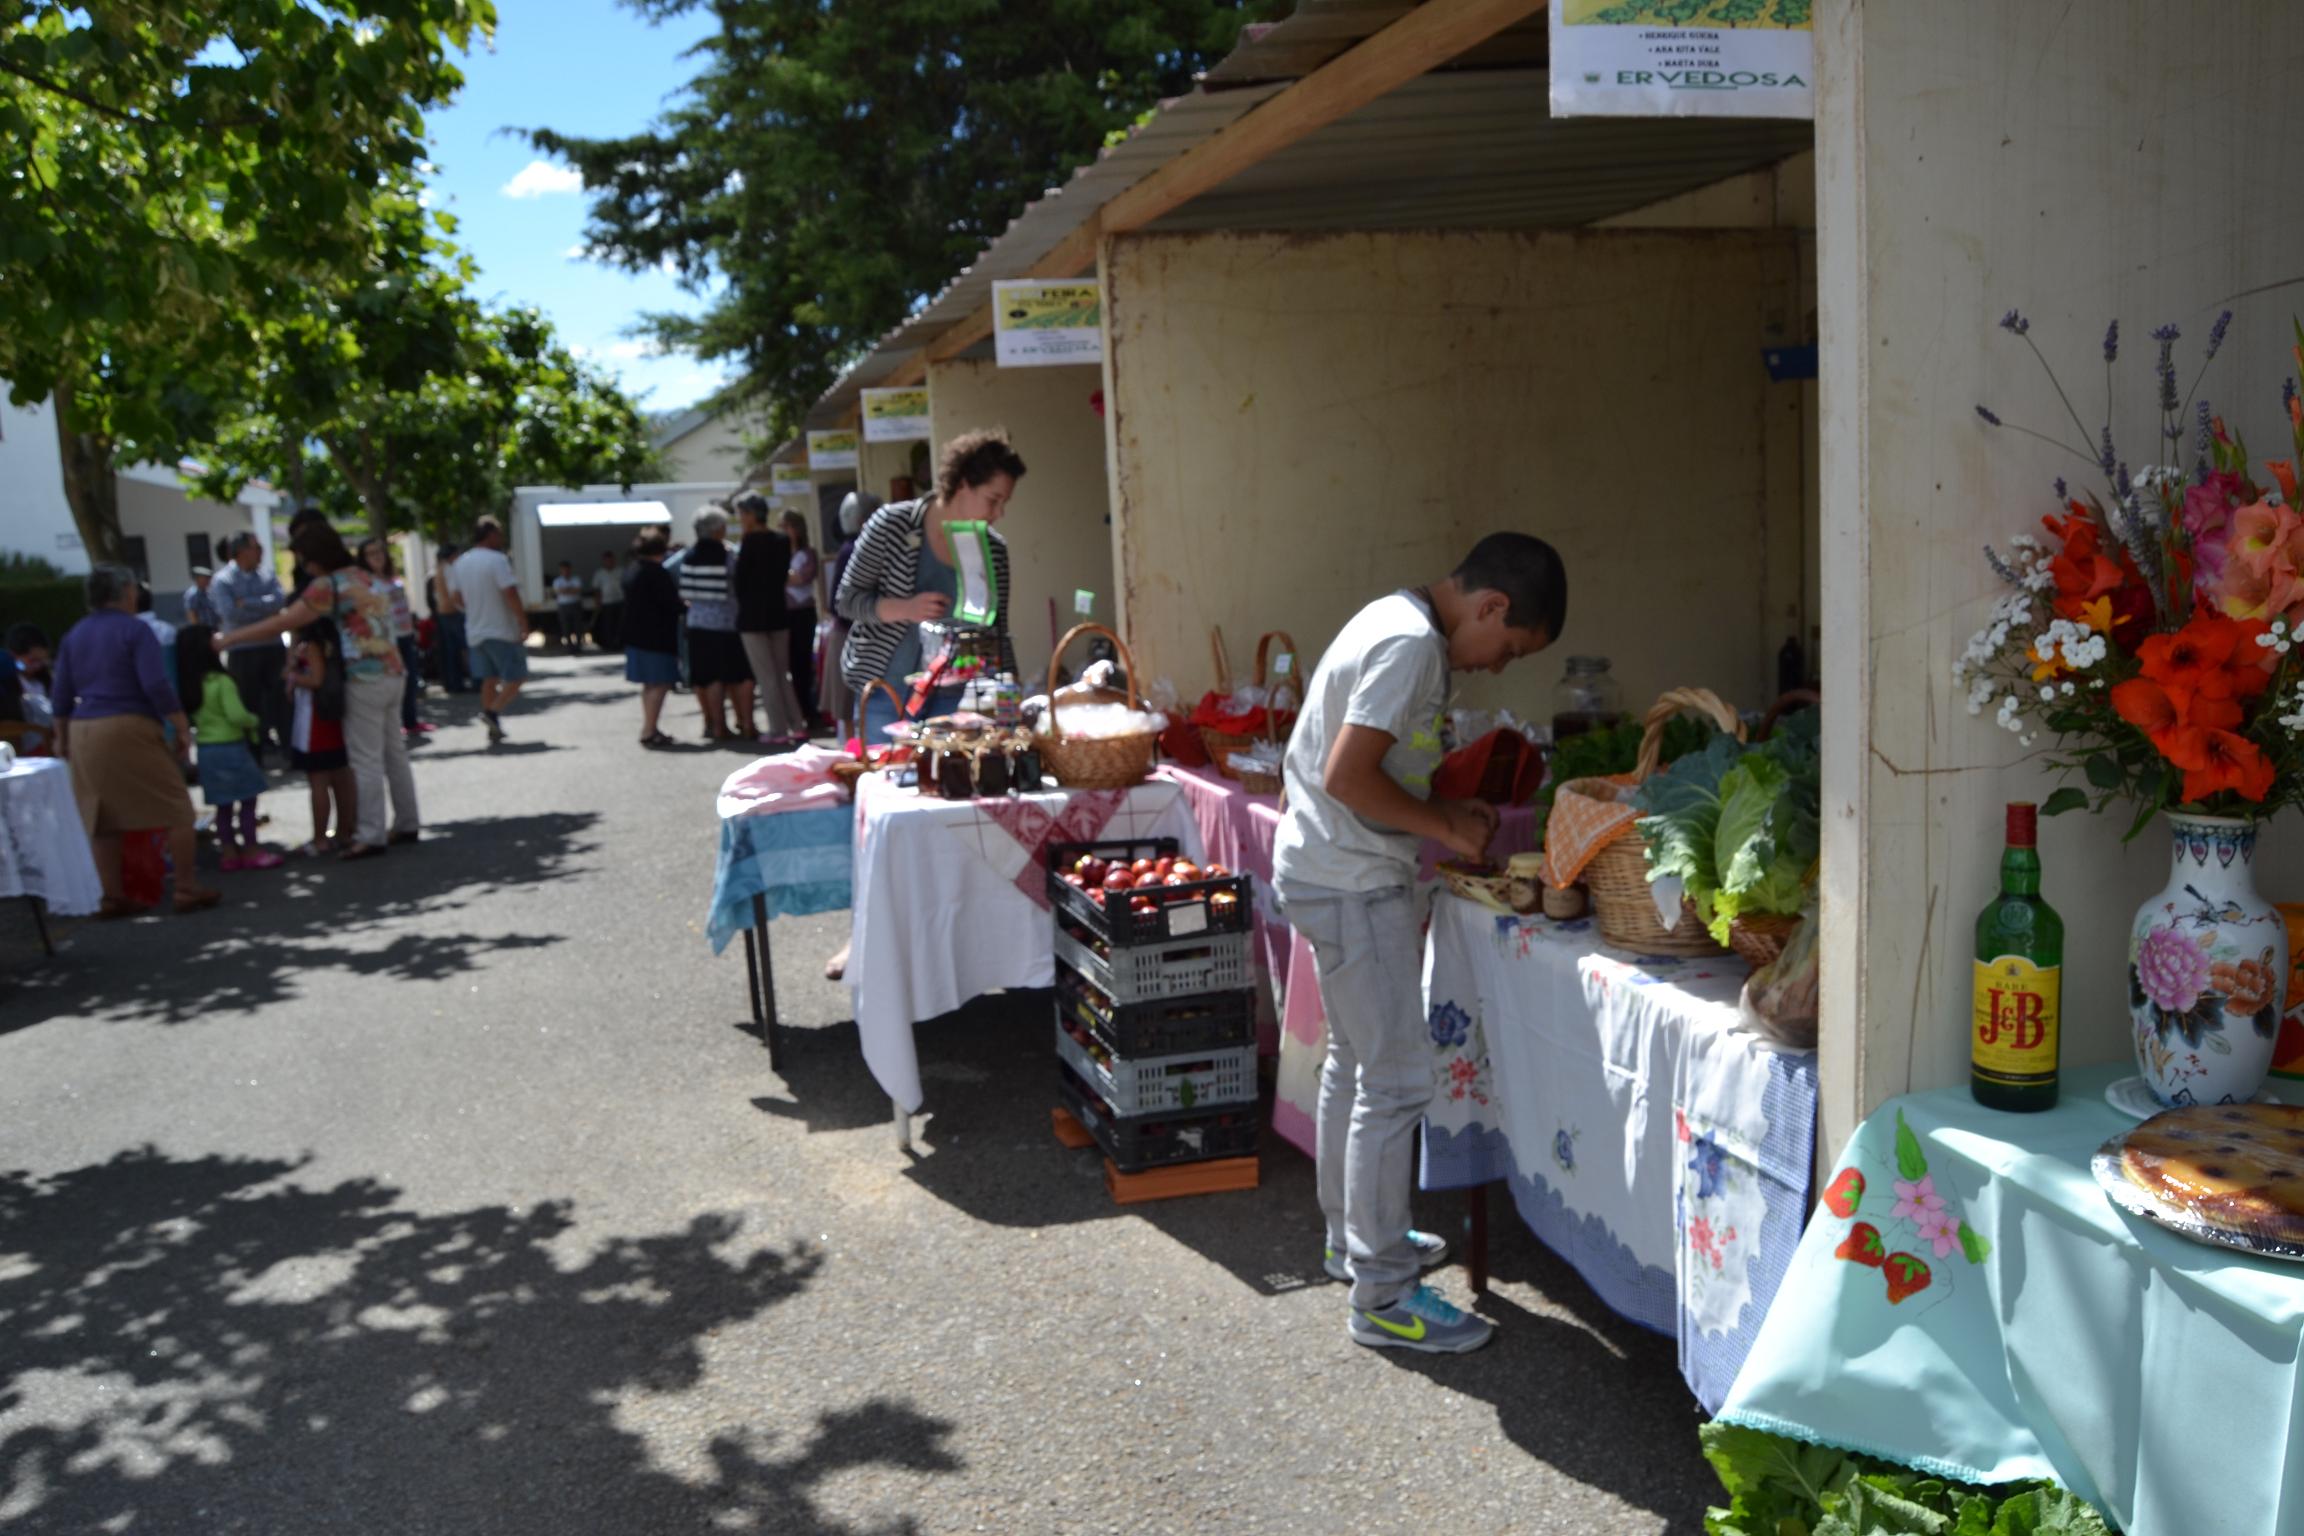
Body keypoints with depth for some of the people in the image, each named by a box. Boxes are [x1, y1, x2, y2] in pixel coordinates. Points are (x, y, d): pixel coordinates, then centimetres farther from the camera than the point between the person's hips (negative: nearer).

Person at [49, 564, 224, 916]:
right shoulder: (135, 630, -5)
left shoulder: (74, 635, 14)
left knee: (102, 818, 12)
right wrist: (182, 728, -11)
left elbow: (61, 694, 16)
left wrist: (62, 737, 24)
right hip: (129, 728, -7)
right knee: (175, 810, 0)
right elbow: (157, 685, -15)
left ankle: (111, 898, 14)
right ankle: (187, 889, -1)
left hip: (83, 732, 7)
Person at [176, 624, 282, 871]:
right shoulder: (221, 682, -17)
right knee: (247, 799, 4)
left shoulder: (186, 685, 4)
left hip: (206, 749, 7)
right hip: (230, 747, -7)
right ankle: (251, 851, 6)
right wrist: (253, 721, -4)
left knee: (223, 804, 14)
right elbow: (236, 715, -21)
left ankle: (228, 852, 18)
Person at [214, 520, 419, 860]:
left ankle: (371, 835, -3)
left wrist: (230, 638, -2)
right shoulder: (369, 579, 13)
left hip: (364, 678, -8)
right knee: (395, 753, 14)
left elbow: (283, 622, -9)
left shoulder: (329, 585, -12)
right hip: (391, 671, 8)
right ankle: (407, 823, 19)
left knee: (366, 760, -4)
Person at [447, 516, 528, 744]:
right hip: (502, 631, -7)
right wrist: (524, 623, -16)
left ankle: (494, 730, 14)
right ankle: (493, 712, -17)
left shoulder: (461, 562, 9)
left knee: (489, 679, 14)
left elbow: (458, 599, 15)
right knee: (516, 677, 0)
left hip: (475, 632, 7)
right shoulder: (497, 560, -14)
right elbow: (511, 595, -21)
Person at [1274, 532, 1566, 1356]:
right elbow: (1346, 776, -27)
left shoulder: (1403, 625, 12)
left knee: (1356, 1061, 21)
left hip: (1337, 871, 11)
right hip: (1352, 883, -11)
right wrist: (1447, 825, -16)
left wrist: (1446, 811, 9)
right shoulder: (1412, 645, -20)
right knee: (1396, 1080, -5)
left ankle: (1353, 1235, 36)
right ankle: (1382, 1295, 3)